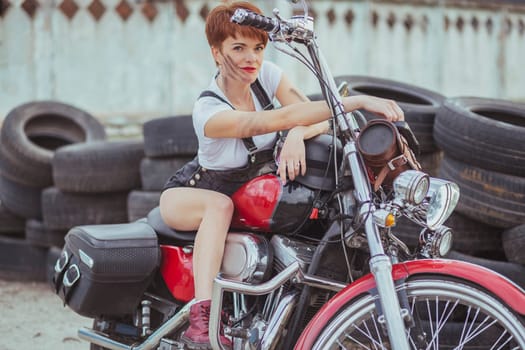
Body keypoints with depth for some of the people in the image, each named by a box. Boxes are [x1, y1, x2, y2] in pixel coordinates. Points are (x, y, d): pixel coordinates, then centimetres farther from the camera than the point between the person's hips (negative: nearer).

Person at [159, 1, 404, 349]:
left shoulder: (267, 74, -14)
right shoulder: (208, 111, -31)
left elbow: (318, 118, -20)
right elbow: (281, 118, -45)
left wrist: (297, 136, -45)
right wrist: (359, 101, -54)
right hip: (191, 192, -6)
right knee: (221, 205, -39)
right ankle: (201, 317, -46)